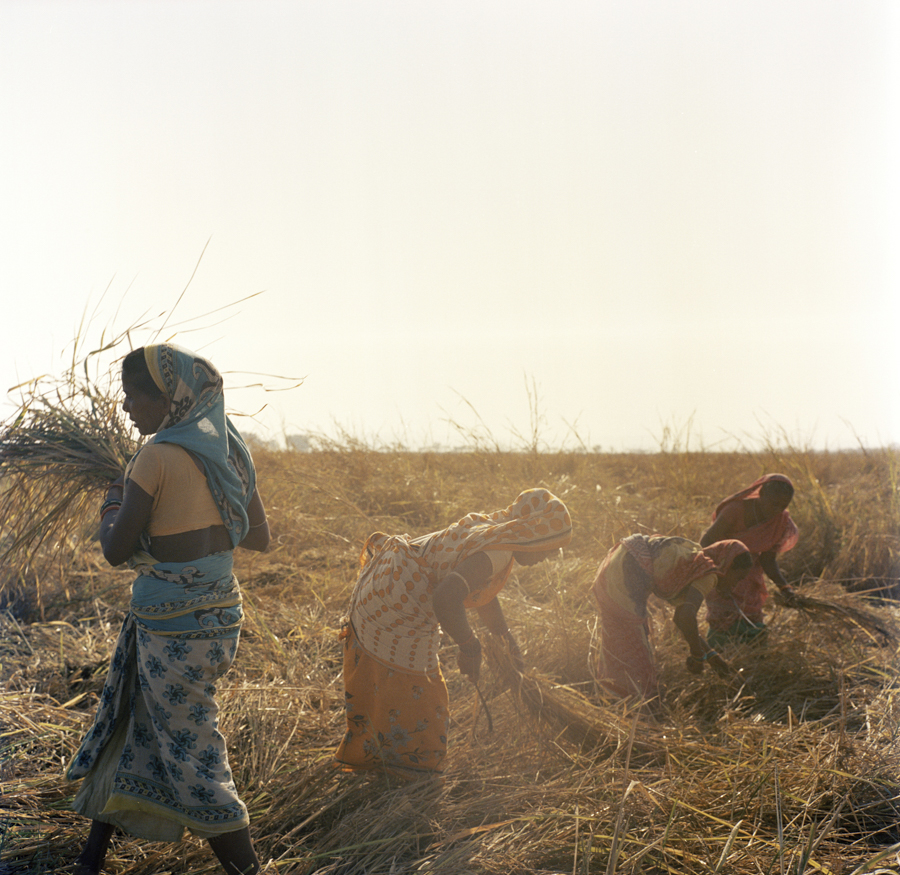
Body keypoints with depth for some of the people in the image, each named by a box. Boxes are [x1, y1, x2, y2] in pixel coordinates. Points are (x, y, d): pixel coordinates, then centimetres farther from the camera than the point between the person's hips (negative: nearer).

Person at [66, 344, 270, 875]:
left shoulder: (160, 456, -18)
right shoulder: (230, 450, 4)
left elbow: (115, 550, -13)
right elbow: (260, 537, 12)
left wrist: (112, 506, 6)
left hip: (170, 627, -8)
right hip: (222, 616, 9)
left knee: (194, 755, 3)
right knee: (131, 727, 21)